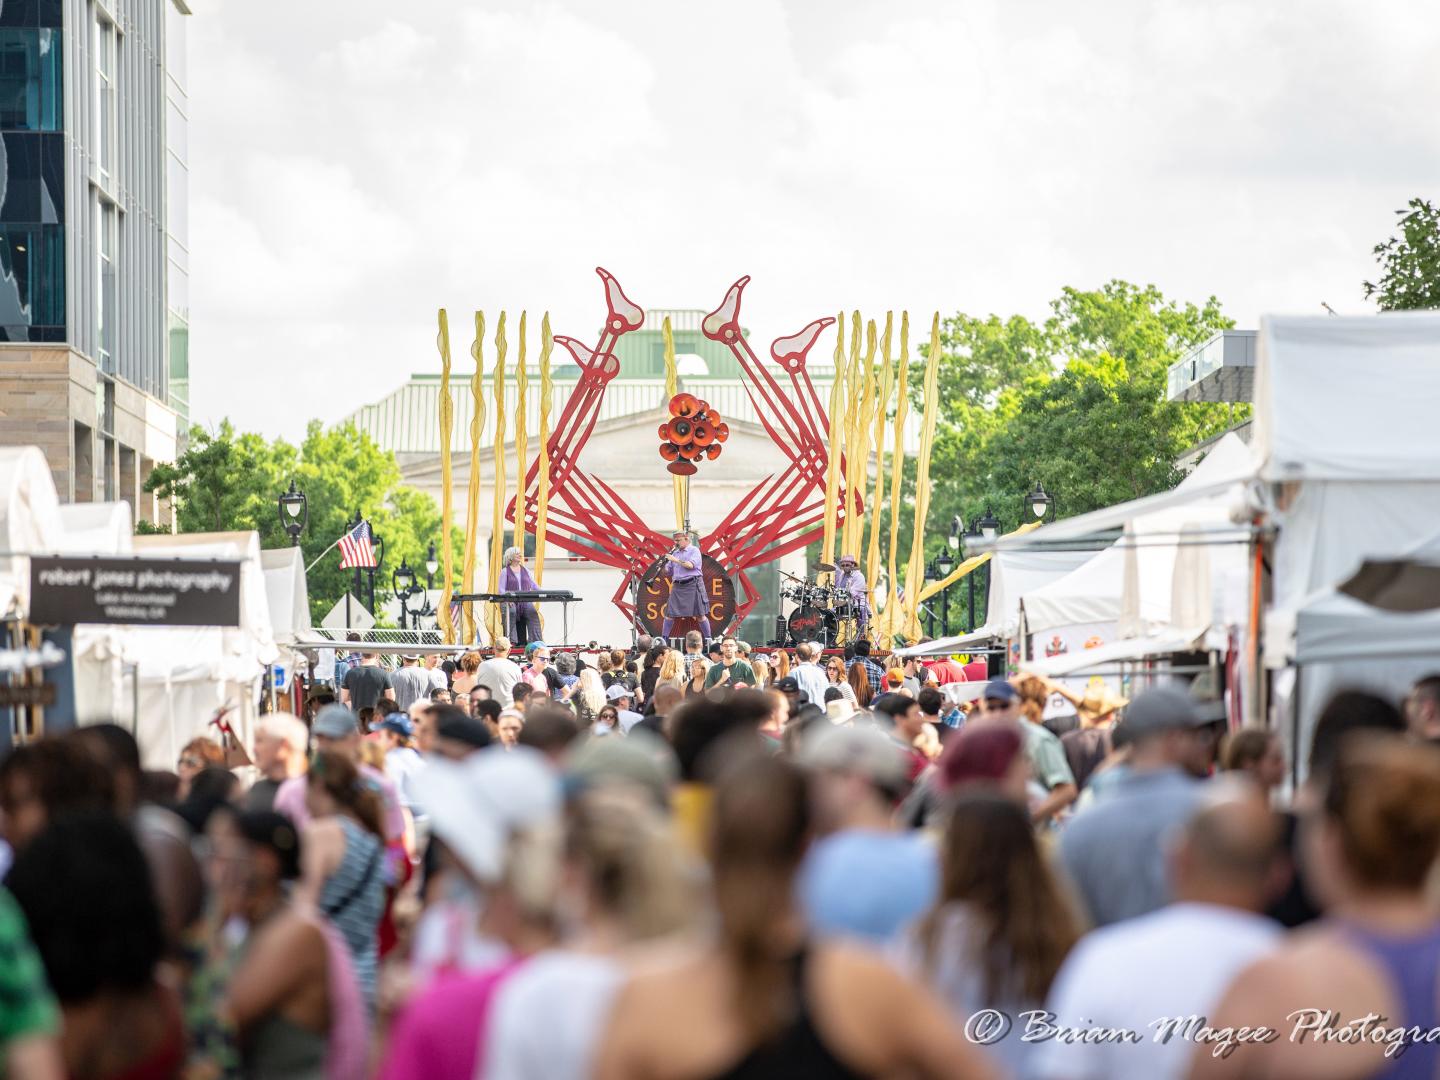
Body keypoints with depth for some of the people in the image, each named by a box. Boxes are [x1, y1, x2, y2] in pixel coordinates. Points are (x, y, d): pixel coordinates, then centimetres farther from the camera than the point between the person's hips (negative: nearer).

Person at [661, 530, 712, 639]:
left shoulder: (694, 550, 1)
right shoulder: (675, 553, 16)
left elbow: (691, 565, -16)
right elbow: (668, 573, 18)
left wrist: (676, 560, -14)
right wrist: (663, 564, -2)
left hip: (692, 585, -5)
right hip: (677, 586, 5)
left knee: (699, 615, -4)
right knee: (669, 614, 0)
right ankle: (663, 640, 6)